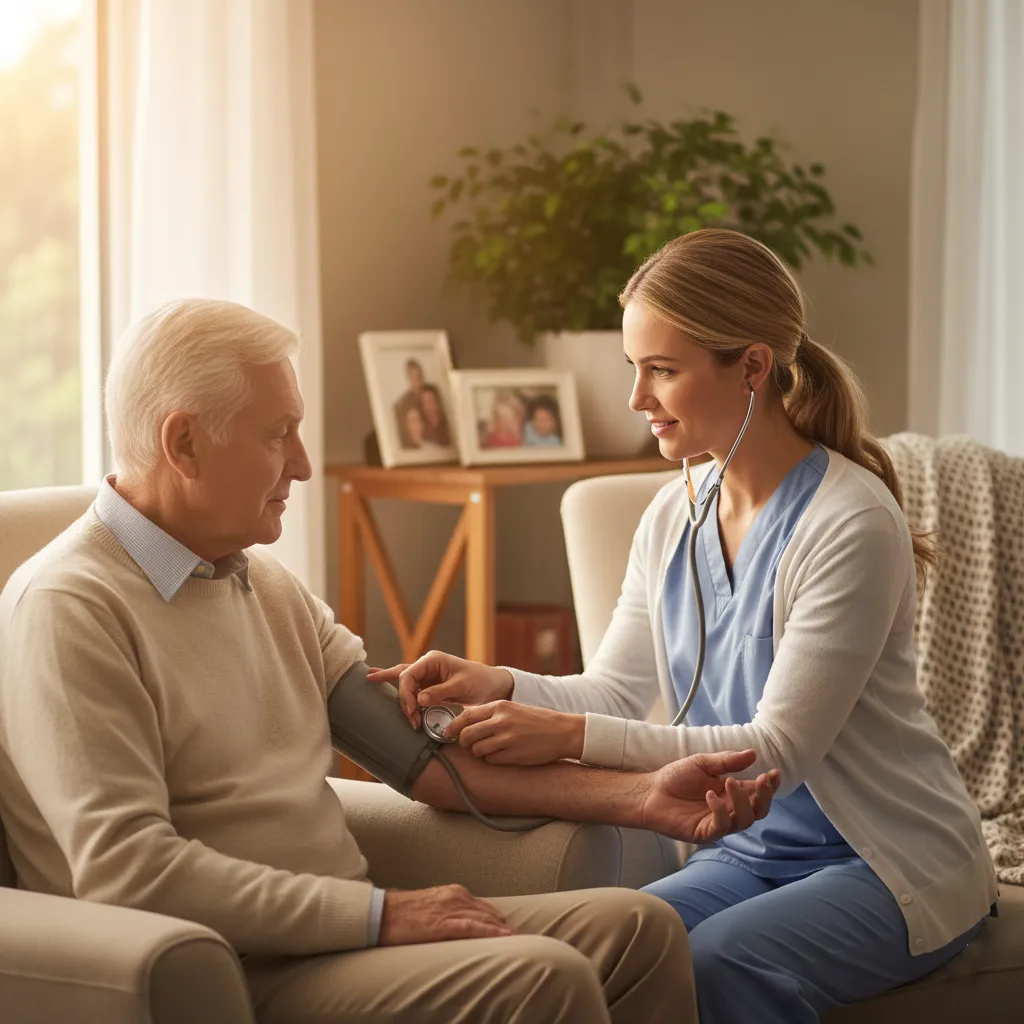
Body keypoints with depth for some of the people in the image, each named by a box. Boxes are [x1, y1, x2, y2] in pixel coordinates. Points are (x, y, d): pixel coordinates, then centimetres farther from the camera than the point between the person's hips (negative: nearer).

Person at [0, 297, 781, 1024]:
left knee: (640, 927, -7)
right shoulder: (67, 609, -12)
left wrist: (636, 796, 6)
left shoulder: (264, 582, 17)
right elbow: (126, 871, -22)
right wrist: (382, 914, -21)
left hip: (333, 936, 8)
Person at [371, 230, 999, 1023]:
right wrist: (499, 686, -13)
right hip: (754, 851, 6)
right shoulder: (675, 517, 4)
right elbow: (616, 691, 7)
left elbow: (780, 750, -23)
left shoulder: (850, 524, -20)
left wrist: (573, 736, -29)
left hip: (891, 867, -6)